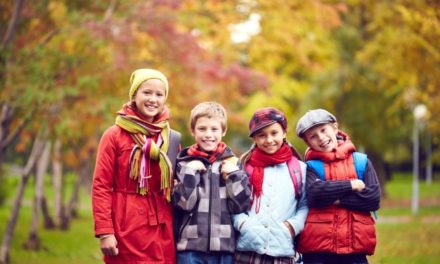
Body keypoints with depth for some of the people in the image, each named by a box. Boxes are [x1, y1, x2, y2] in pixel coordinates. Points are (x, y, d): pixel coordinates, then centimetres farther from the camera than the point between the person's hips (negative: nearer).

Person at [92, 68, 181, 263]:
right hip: (127, 232, -4)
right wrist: (104, 231, -12)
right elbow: (101, 186, -5)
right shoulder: (114, 135, -2)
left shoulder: (172, 139, 11)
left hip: (163, 232, 4)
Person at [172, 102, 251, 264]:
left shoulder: (232, 163, 7)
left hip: (224, 246, 1)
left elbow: (240, 205, 1)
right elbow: (183, 203, -6)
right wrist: (190, 172, -11)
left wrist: (234, 174, -7)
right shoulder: (185, 163, 5)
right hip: (191, 247, -1)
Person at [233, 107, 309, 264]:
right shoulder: (245, 166, 9)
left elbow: (306, 205, 7)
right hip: (247, 251, 0)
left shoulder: (299, 169, 9)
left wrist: (293, 225, -9)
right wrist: (244, 224, -11)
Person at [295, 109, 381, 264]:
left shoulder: (361, 161, 9)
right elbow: (315, 194, -15)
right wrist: (352, 185, -8)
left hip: (355, 248, 1)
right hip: (317, 250, -1)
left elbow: (373, 198, -3)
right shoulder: (311, 167, 6)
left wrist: (335, 197, -9)